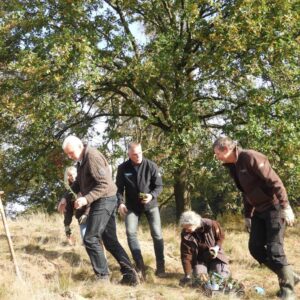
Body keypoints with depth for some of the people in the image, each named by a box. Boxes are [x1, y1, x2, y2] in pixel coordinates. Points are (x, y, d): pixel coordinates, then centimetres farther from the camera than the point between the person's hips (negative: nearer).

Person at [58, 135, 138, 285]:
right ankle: (130, 274, 9)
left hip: (104, 200, -10)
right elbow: (78, 183, 22)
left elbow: (104, 184, -24)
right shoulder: (82, 160, 13)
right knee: (110, 240, 10)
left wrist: (86, 199, -28)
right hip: (104, 201, 10)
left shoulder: (92, 156, -19)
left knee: (90, 239, -6)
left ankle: (102, 276, 2)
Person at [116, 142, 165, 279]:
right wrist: (120, 203, -17)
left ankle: (160, 267, 5)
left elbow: (159, 186, -8)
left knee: (157, 234, -5)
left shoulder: (151, 166, -13)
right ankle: (140, 266, -3)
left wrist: (152, 195, -27)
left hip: (150, 204, -1)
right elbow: (119, 188, -2)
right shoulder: (123, 168, -9)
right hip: (132, 206, 1)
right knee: (130, 233, -11)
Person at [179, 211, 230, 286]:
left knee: (223, 275, -16)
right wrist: (187, 276, -25)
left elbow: (221, 236, -6)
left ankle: (212, 268, 19)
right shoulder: (185, 235, -24)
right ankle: (207, 268, 16)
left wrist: (217, 247, -26)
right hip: (199, 258, 1)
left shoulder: (211, 225, -27)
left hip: (214, 254, 0)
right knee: (198, 277, -20)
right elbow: (186, 255, -20)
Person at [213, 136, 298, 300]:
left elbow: (274, 181, -20)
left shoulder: (250, 157, -18)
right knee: (255, 248, 5)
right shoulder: (233, 166, 9)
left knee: (274, 249, -10)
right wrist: (247, 215, 19)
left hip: (274, 208, -9)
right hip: (259, 211, 9)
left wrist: (285, 206, -24)